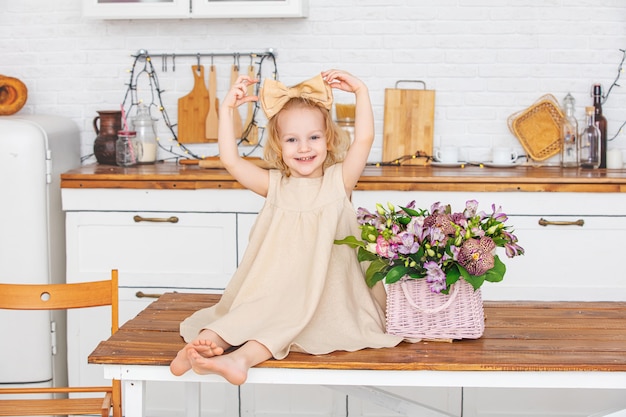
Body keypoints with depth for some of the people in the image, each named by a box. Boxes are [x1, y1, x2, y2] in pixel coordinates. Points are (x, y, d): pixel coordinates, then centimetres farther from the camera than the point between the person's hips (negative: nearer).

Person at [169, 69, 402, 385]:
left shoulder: (338, 180, 3)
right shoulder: (275, 185, 8)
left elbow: (364, 139, -11)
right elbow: (230, 160, -3)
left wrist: (360, 91, -13)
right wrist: (227, 110, -7)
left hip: (324, 293, -3)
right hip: (273, 287, 3)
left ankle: (243, 356, -49)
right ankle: (211, 340, -45)